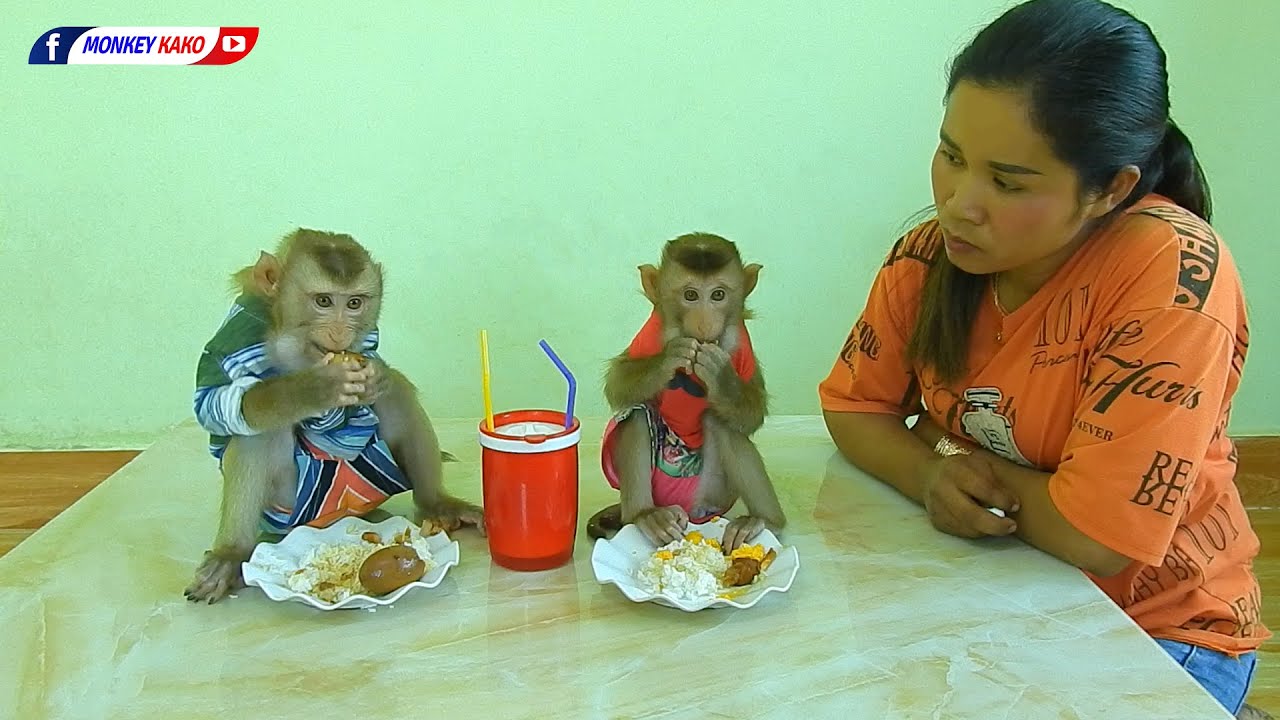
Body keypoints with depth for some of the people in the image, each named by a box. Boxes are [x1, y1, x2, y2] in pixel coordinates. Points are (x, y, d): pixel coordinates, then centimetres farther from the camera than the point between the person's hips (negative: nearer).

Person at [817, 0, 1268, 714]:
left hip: (1155, 624, -4)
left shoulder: (1172, 274, -27)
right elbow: (853, 406, 2)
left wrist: (967, 464, -12)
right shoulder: (935, 252, -10)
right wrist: (930, 475, -17)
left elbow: (1098, 538, -27)